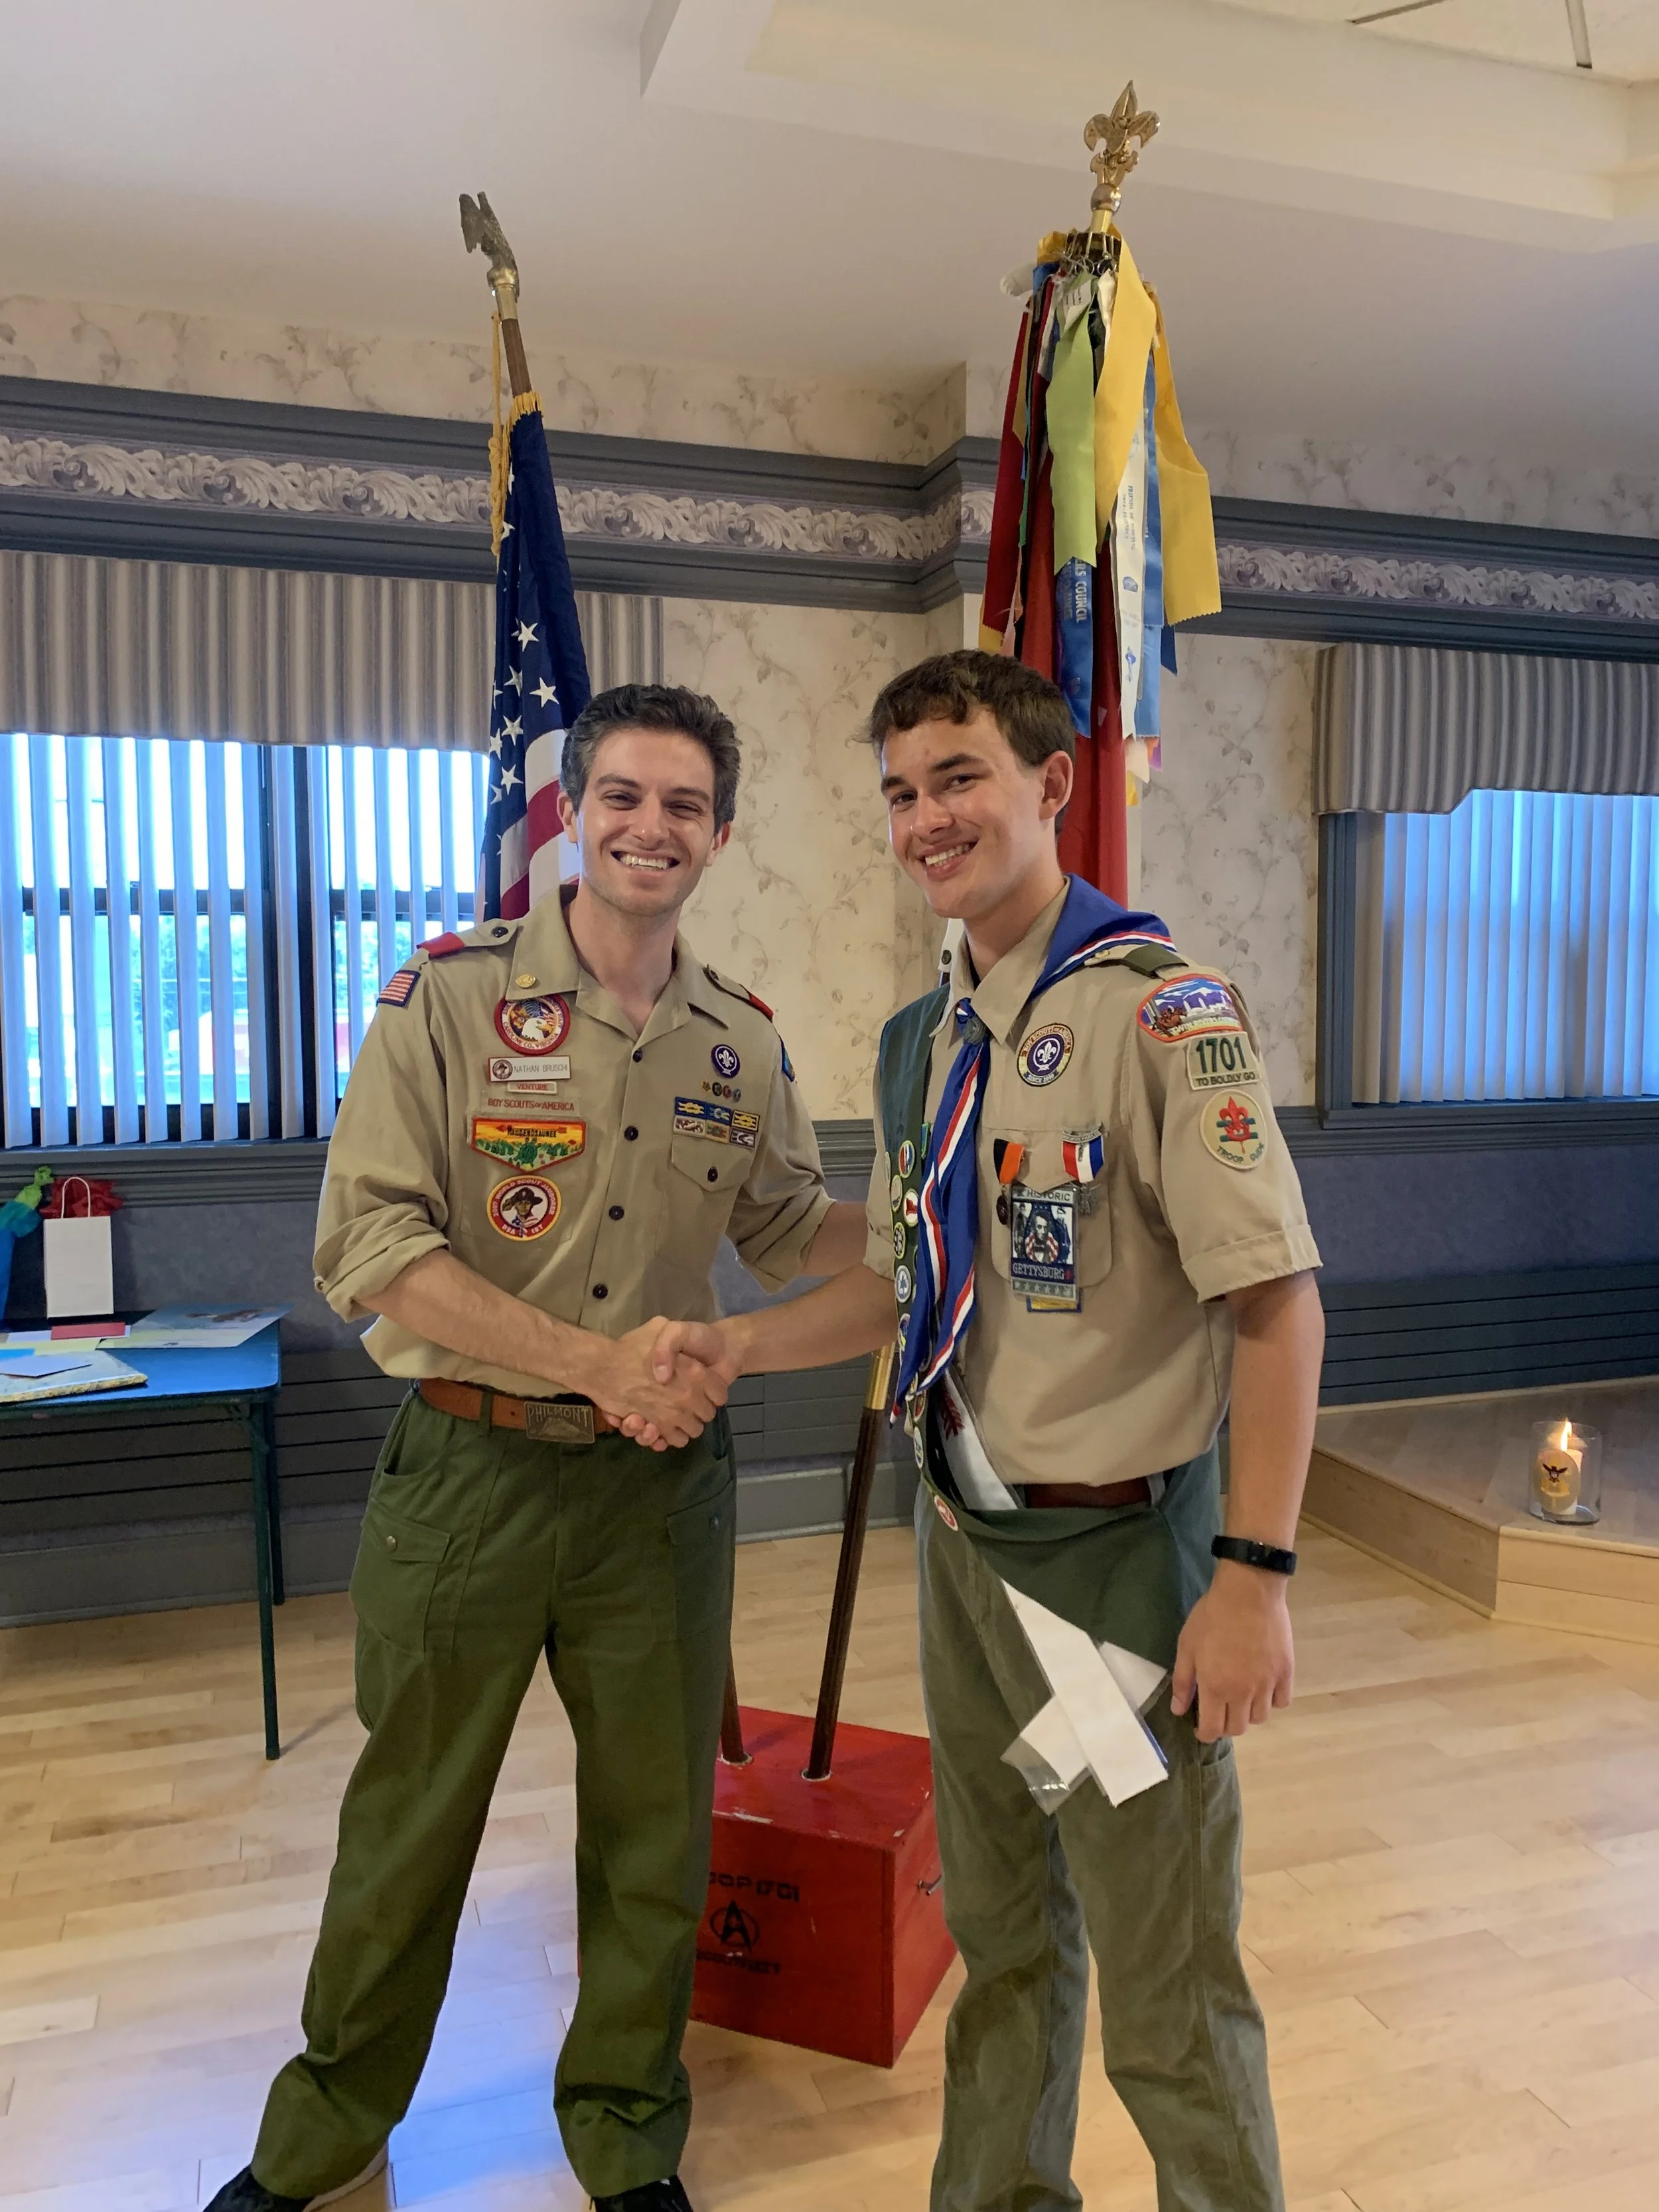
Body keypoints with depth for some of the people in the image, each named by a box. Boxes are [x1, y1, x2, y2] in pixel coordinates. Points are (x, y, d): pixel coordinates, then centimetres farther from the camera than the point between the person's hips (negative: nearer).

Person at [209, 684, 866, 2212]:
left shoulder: (742, 1040, 3)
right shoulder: (449, 996, -9)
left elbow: (793, 1231, 14)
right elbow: (371, 1243, -15)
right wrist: (594, 1362, -21)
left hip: (662, 1482, 3)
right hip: (471, 1471, -2)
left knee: (657, 1828, 16)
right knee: (410, 1823, 16)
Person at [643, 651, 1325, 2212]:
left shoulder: (1154, 1007, -16)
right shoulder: (919, 1041, 7)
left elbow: (1276, 1300, -18)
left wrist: (1254, 1571, -20)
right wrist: (740, 1346, 2)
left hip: (1117, 1552, -7)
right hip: (962, 1542, 7)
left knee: (1163, 1991, 10)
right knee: (999, 1934, 25)